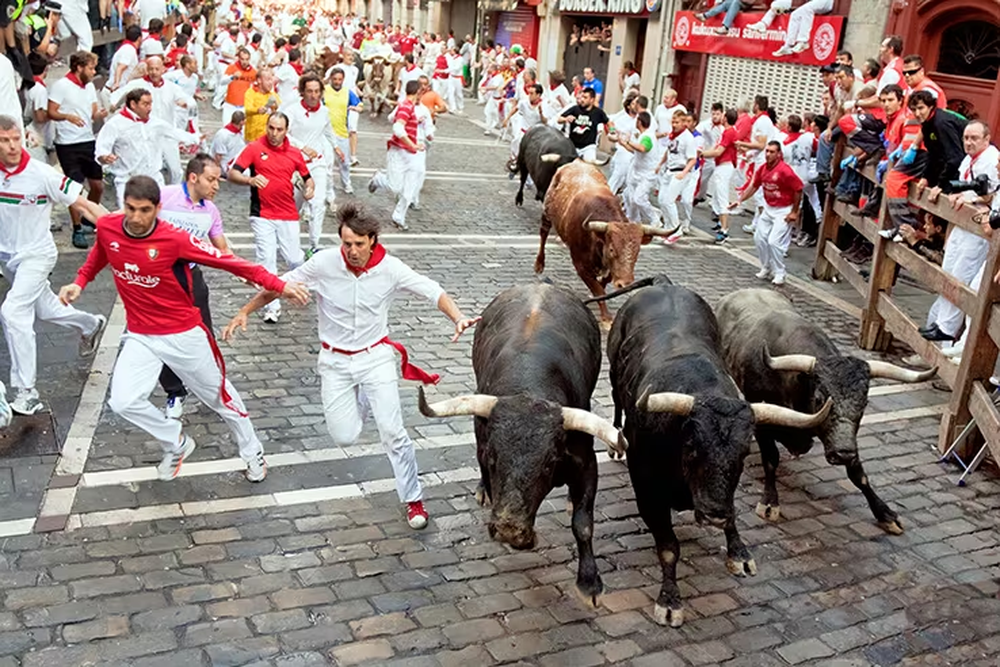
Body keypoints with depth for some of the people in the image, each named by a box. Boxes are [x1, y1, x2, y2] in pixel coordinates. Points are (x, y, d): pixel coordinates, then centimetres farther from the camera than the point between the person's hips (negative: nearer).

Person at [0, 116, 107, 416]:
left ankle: (26, 393, -13)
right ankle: (91, 325, 53)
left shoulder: (41, 174, -19)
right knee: (43, 309, 20)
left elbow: (83, 204, -17)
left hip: (36, 255, -6)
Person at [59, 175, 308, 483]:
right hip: (140, 337, 4)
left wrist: (279, 285, -26)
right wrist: (79, 282, 1)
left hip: (184, 334, -3)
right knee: (123, 402, -10)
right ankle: (176, 443, 18)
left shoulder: (174, 239, -23)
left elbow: (227, 261, -22)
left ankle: (252, 451, 35)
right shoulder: (107, 227, -9)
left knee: (219, 396, 11)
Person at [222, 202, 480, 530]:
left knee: (393, 432, -7)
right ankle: (365, 400, 36)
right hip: (336, 361, 1)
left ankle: (413, 499, 12)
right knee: (344, 438, 1)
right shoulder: (324, 263, -15)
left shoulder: (390, 269, -15)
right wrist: (244, 312, -4)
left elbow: (433, 291, -13)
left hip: (376, 356, -1)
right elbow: (278, 285, -3)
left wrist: (458, 318, -30)